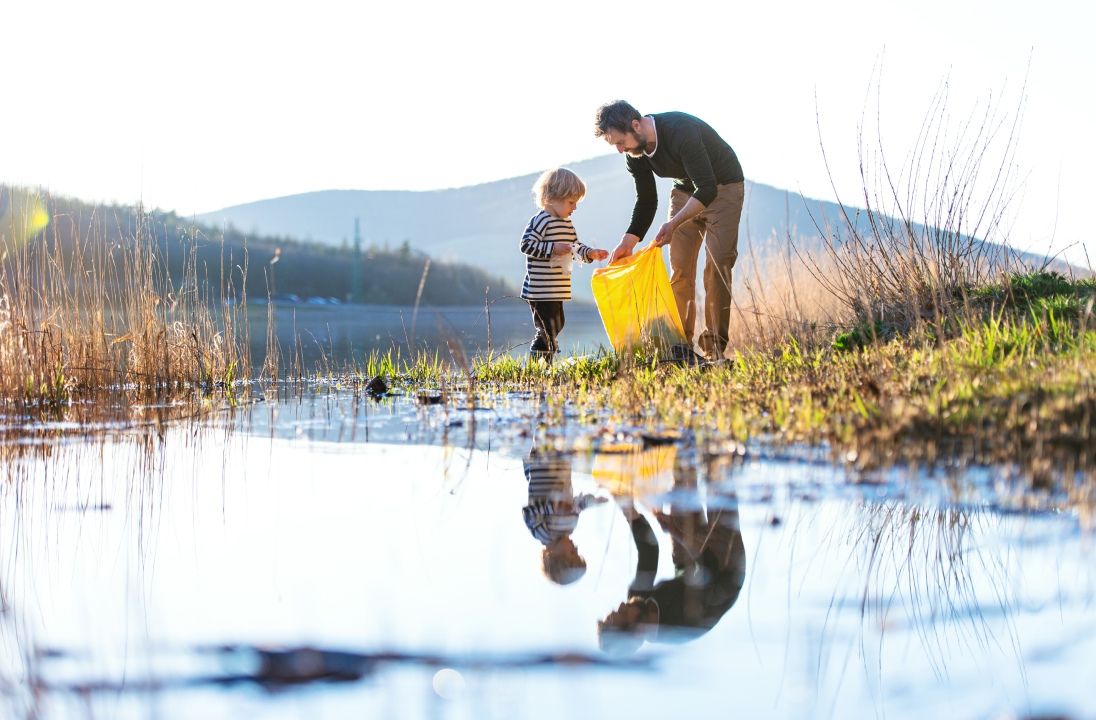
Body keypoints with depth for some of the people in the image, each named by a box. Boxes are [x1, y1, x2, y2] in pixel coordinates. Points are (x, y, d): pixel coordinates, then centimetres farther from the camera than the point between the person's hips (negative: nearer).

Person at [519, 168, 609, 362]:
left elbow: (575, 247, 23)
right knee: (547, 329, -10)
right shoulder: (541, 221, -14)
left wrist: (590, 253, 6)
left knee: (556, 326, 16)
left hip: (557, 291, 10)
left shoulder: (567, 223, 16)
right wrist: (553, 248, -25)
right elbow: (526, 244, -20)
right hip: (541, 292, -10)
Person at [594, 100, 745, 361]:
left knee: (717, 263, -15)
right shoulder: (636, 153, -11)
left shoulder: (681, 131, -35)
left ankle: (714, 346, -13)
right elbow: (646, 201, 2)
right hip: (686, 190, 7)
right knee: (679, 267, -3)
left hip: (723, 186, -7)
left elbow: (707, 188, -39)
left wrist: (674, 224, -49)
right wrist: (628, 241, -11)